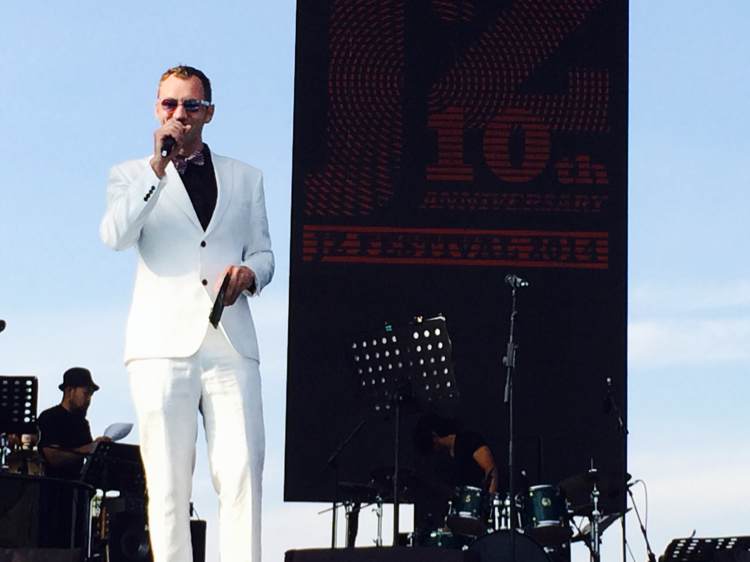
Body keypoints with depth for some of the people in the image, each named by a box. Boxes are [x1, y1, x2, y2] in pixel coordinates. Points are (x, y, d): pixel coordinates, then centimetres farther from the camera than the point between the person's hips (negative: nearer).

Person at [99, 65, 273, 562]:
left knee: (242, 472, -12)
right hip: (163, 341, -1)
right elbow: (116, 236, -4)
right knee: (169, 480, -5)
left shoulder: (245, 178, 22)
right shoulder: (132, 175, 15)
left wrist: (249, 272, -3)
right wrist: (158, 168, -13)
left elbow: (263, 253, 20)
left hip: (230, 341, 1)